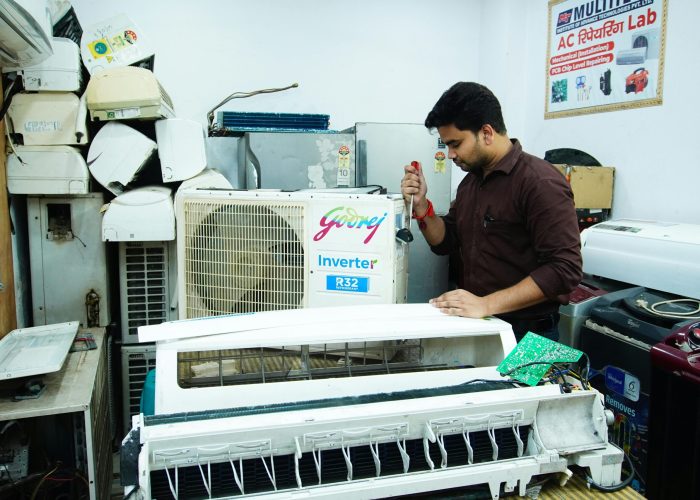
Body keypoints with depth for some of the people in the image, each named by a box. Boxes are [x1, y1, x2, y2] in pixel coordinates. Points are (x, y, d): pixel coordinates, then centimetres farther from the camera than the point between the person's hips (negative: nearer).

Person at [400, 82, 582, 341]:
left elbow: (564, 269, -24)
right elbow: (445, 243, 13)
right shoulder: (471, 180, 7)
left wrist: (485, 305, -29)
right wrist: (421, 205, -4)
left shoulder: (540, 182, -19)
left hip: (526, 333, -7)